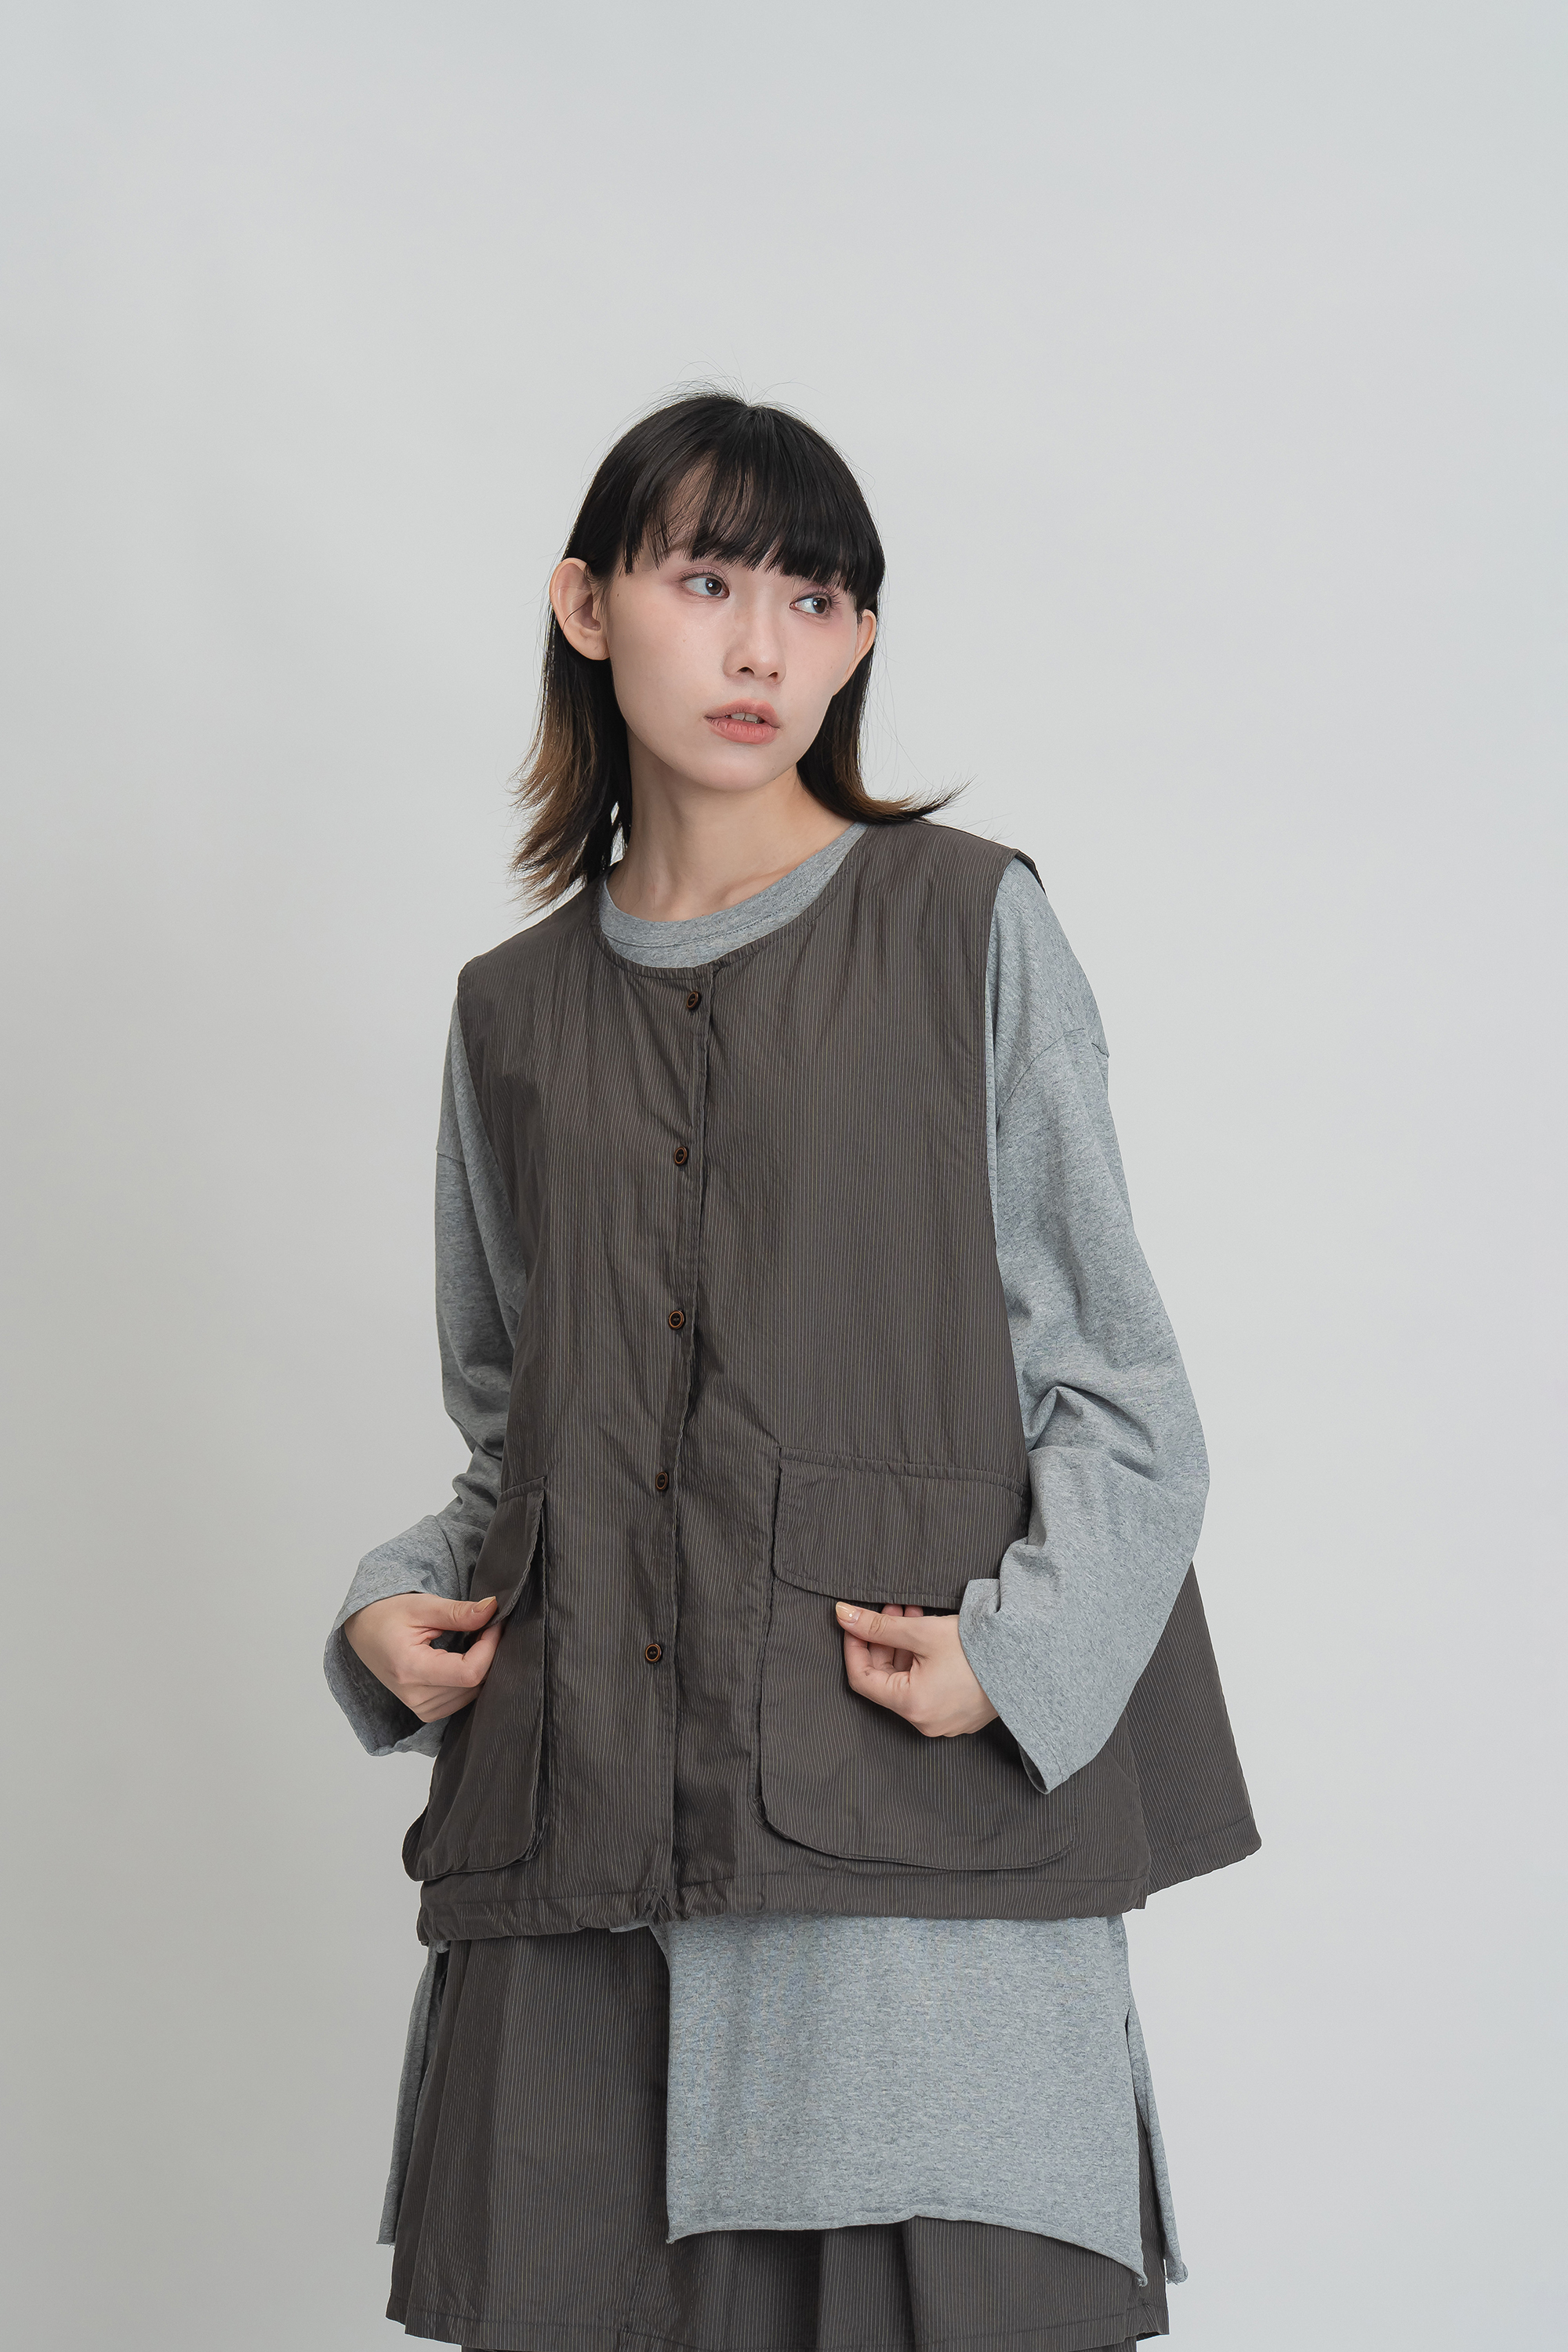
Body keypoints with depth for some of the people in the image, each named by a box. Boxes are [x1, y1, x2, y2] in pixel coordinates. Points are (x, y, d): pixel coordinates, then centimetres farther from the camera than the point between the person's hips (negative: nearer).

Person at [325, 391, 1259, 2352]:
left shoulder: (969, 924, 4)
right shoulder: (515, 1009, 15)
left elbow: (1115, 1383, 2)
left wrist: (1021, 1646, -12)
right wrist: (399, 1607, 3)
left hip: (909, 1810, -3)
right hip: (575, 1814, 3)